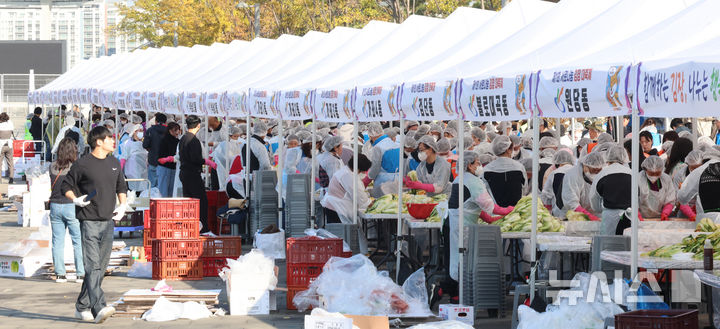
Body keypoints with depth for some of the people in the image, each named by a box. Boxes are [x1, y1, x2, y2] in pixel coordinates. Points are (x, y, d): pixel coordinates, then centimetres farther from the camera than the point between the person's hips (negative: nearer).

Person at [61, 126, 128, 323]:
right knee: (93, 266, -14)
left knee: (101, 267, 9)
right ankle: (99, 308, -23)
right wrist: (76, 199, -13)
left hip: (108, 222, 7)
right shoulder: (83, 164, -5)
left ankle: (82, 307, 20)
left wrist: (123, 205, 11)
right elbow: (66, 186, 4)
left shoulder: (114, 163, 13)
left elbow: (121, 186, 26)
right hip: (89, 220, -7)